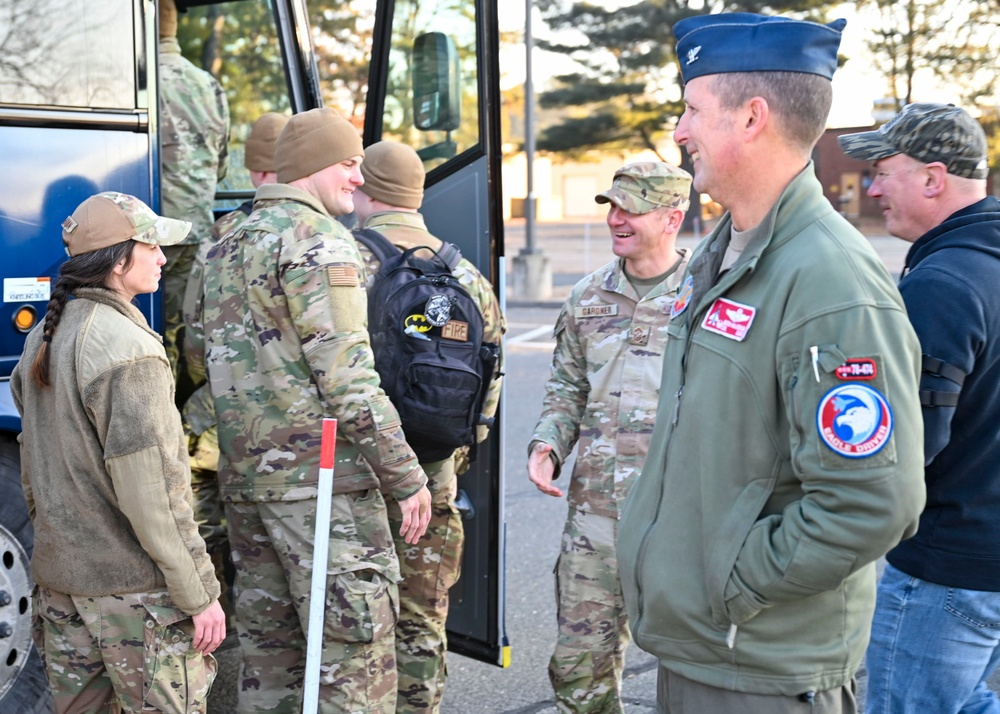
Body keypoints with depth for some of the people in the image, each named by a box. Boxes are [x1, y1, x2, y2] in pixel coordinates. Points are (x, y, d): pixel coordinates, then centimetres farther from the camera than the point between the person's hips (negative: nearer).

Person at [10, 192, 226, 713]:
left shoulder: (43, 338, 8)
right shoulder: (127, 349, -19)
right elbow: (149, 494, -21)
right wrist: (200, 593, -15)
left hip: (58, 577, 9)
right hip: (134, 589, -9)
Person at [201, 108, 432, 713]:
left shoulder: (228, 247, 17)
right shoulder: (319, 240, -11)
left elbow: (209, 360, 20)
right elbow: (348, 379, -17)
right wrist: (407, 478, -13)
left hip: (244, 474, 9)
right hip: (318, 476, -9)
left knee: (269, 648, 16)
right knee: (354, 657, -4)